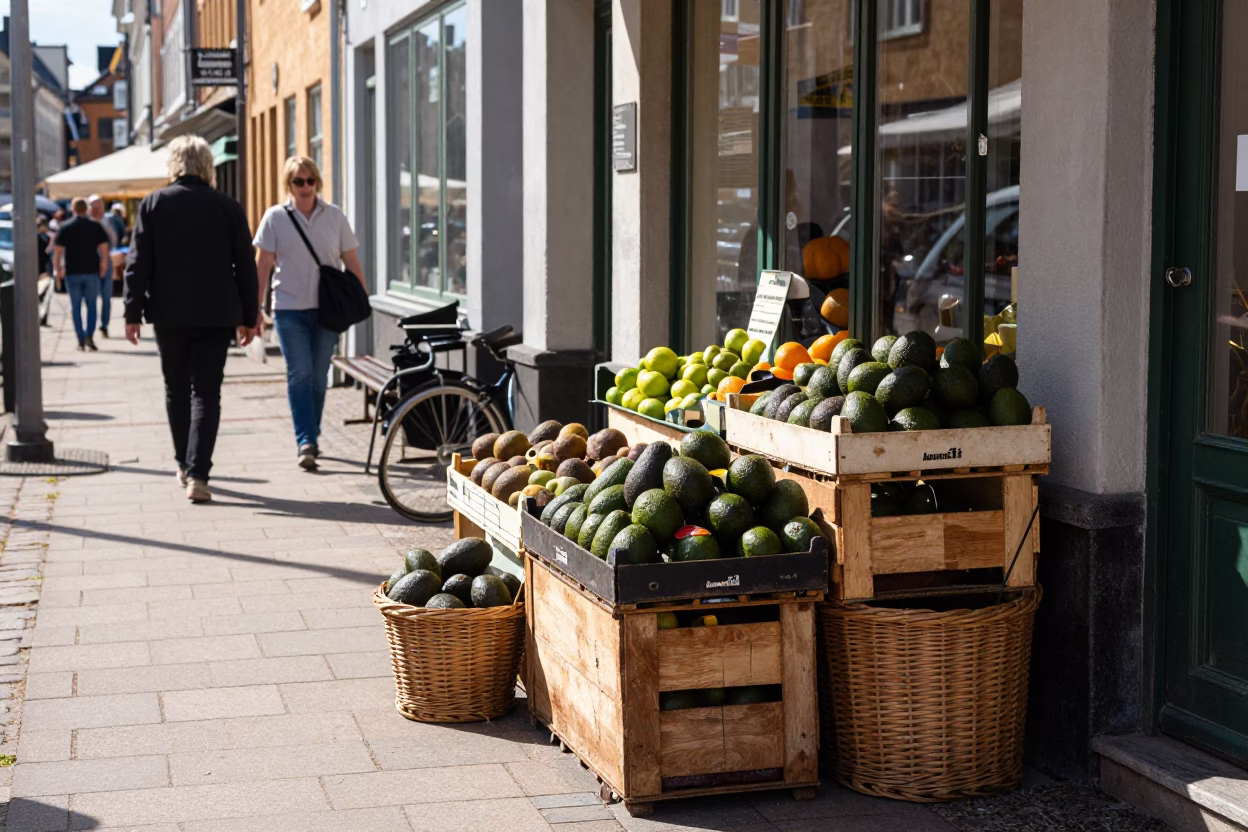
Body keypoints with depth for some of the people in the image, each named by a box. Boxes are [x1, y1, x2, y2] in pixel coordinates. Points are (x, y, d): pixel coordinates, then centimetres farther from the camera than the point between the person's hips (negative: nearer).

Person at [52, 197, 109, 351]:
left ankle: (81, 341, 4)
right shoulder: (95, 227, 1)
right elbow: (104, 249, -4)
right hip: (92, 272, 0)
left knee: (76, 307, 7)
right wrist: (104, 269, 5)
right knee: (91, 306, 9)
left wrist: (58, 272, 3)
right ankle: (89, 336, -8)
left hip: (72, 273, 0)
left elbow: (57, 252, -4)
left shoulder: (65, 228, 0)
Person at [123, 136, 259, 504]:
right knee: (206, 393, -1)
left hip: (168, 313, 1)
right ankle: (197, 474, -11)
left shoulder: (153, 204, -1)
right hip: (215, 314, -1)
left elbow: (138, 262, -3)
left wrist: (133, 312, 1)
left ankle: (184, 464, 28)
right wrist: (248, 317, 11)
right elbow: (245, 267, 3)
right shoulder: (228, 208, 0)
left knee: (176, 390, 17)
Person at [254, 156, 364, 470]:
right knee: (300, 375, -10)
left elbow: (352, 263, 8)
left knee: (318, 377, 7)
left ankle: (311, 438, 21)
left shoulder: (334, 216, 4)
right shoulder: (275, 217, 1)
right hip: (290, 309, -2)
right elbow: (263, 266, 2)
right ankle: (306, 443, -11)